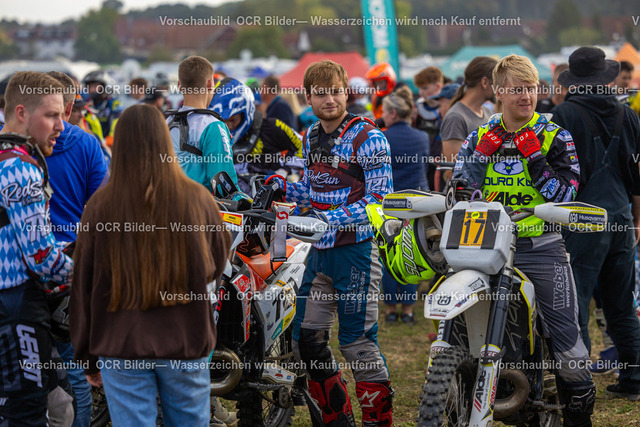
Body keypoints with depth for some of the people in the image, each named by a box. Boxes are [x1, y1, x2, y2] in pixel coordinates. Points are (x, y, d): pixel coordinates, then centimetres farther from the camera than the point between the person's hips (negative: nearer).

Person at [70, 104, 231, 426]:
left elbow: (83, 287, 1)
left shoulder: (100, 206, -7)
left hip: (121, 345, 0)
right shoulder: (198, 199, -7)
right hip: (186, 342, 1)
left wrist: (87, 357, 11)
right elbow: (217, 265, 9)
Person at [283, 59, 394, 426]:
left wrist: (334, 218, -27)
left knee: (358, 341, -7)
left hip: (356, 247, -8)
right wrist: (281, 188, 5)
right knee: (306, 338, 9)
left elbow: (380, 197, -17)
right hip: (319, 249, 8)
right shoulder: (310, 138, 12)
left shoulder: (368, 137, -11)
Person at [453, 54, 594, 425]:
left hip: (541, 247, -2)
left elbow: (564, 195, -6)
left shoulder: (554, 136, 2)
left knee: (566, 335, -7)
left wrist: (535, 159, -15)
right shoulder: (481, 136, 10)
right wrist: (482, 154, -8)